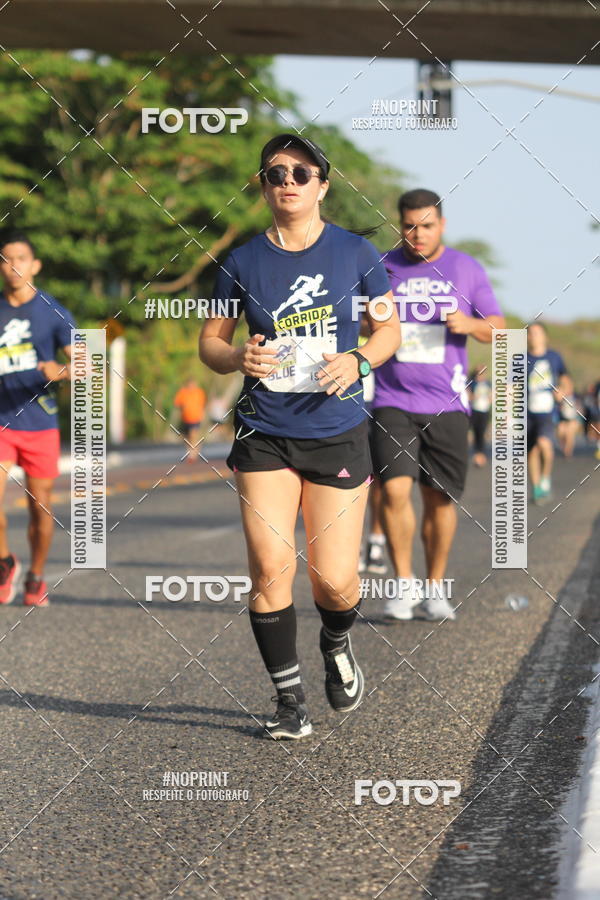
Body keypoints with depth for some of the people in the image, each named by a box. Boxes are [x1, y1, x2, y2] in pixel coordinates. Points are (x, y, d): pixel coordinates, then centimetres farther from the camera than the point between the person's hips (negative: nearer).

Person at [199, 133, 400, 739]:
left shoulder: (355, 254, 1)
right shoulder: (242, 262, 2)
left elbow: (389, 329, 10)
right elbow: (210, 341, 9)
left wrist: (358, 360, -11)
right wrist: (238, 358, -13)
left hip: (338, 433, 0)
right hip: (264, 435, 1)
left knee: (335, 582, -4)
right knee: (270, 567, -10)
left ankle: (336, 644, 33)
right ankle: (289, 699, 6)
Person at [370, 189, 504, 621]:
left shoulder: (467, 269, 5)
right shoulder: (382, 268, 4)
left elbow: (498, 329, 7)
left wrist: (470, 324, -14)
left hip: (446, 405, 1)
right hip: (393, 403, -1)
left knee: (440, 499, 3)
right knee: (395, 489, -14)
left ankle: (435, 587, 18)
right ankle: (404, 585, -1)